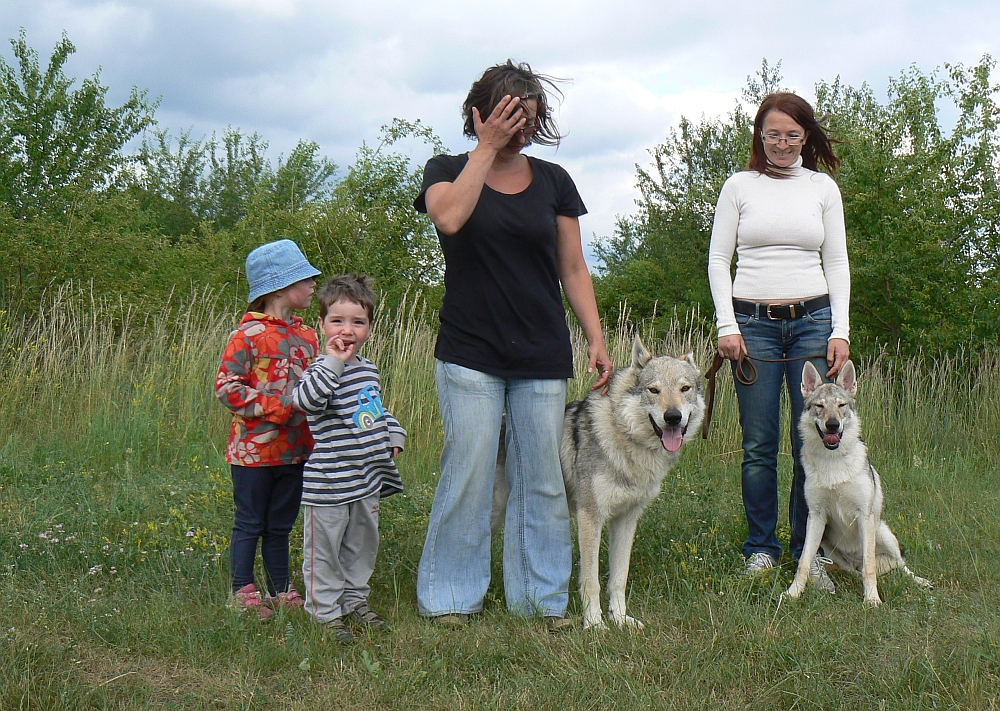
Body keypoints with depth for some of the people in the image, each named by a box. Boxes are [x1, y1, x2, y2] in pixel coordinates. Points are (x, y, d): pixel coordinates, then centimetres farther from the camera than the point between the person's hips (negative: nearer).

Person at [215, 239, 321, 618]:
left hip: (295, 449, 6)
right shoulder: (248, 335, -11)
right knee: (249, 524, 5)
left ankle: (280, 591, 24)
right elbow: (227, 387, -14)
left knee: (280, 526, 15)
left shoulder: (306, 336, 10)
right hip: (254, 448, -6)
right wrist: (277, 408, -20)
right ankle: (243, 594, 15)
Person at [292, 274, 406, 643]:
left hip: (367, 479, 7)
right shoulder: (321, 370, -14)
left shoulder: (368, 369, 10)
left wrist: (393, 433, 11)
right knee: (324, 550, 3)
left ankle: (355, 600, 33)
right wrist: (334, 362, -35)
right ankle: (325, 612, 14)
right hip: (329, 482, -7)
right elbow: (306, 400, -35)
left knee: (363, 544, 18)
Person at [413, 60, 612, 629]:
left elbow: (573, 269, 11)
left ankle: (542, 596, 16)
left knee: (543, 483, 5)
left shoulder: (553, 181, 10)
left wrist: (597, 339, 2)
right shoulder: (449, 171, 3)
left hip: (543, 358, 3)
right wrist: (488, 147, -13)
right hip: (470, 354, -2)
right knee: (468, 478, -4)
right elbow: (450, 217, -21)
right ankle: (450, 597, 10)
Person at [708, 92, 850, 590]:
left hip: (814, 319, 1)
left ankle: (808, 552, 10)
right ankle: (761, 549, 13)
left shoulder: (823, 187, 10)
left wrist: (840, 330, 1)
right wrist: (727, 326, -5)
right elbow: (718, 259, 5)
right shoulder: (739, 186, 7)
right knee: (759, 445, 1)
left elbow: (837, 263, 10)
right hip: (753, 322, -1)